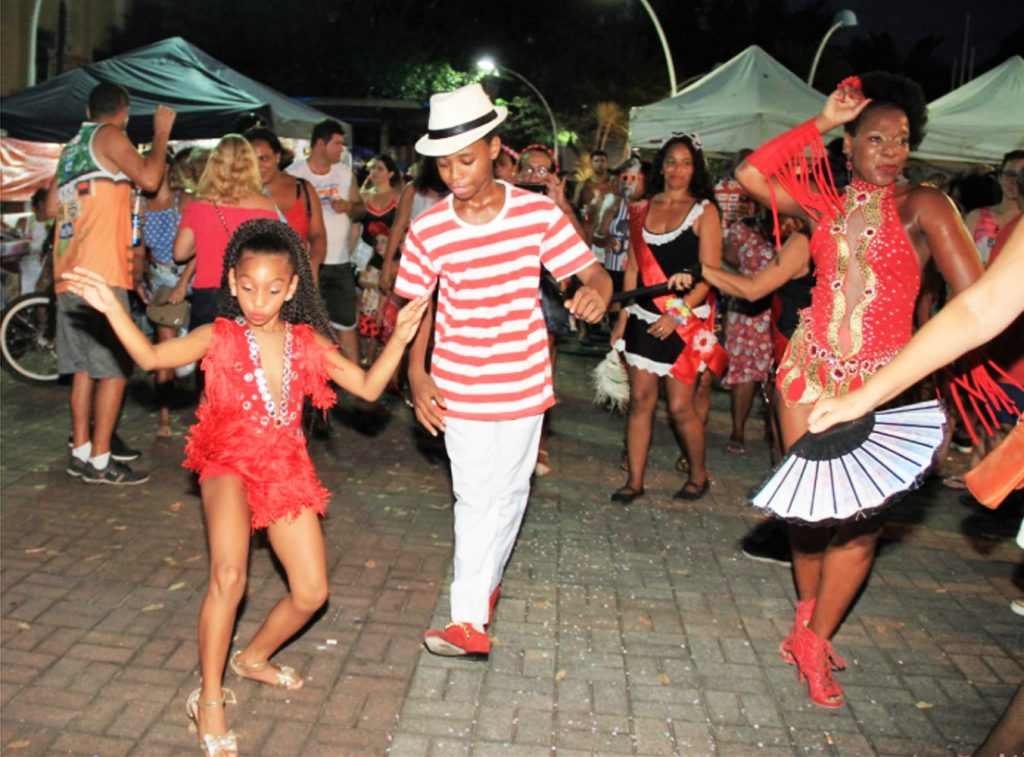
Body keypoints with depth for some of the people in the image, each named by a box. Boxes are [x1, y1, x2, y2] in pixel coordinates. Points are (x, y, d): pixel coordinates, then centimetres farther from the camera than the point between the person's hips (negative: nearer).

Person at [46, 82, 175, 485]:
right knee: (115, 368, -5)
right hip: (101, 274, -8)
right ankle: (100, 461, -5)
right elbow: (148, 178, -16)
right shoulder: (109, 136, -3)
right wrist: (161, 133, -3)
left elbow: (52, 207, 21)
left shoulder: (70, 148, 20)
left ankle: (80, 452, 18)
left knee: (84, 366, 13)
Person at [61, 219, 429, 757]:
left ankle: (254, 657, 33)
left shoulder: (308, 343, 1)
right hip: (229, 465, -4)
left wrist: (400, 338, -8)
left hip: (285, 470, 4)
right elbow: (151, 357, -14)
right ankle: (209, 700, -10)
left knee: (311, 592, 3)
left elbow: (369, 387, 2)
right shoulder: (219, 337, -5)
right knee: (229, 574, -28)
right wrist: (111, 308, -24)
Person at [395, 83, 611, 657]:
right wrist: (417, 375, -8)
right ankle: (472, 618, 9)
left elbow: (592, 272, -7)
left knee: (509, 493, 13)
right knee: (476, 498, 1)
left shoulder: (539, 212, -8)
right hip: (459, 389, -1)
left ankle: (480, 591, 33)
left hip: (523, 383, 1)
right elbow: (415, 308, 3)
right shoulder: (428, 230, -6)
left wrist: (598, 292, -32)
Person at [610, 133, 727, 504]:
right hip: (644, 317, 4)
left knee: (681, 406, -2)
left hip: (686, 320, -4)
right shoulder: (641, 210, 11)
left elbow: (709, 273, -9)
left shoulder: (704, 211, -2)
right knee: (640, 399, 4)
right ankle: (634, 480, 12)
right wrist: (622, 317, 8)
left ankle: (698, 474, 21)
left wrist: (679, 313, -18)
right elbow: (633, 268, 12)